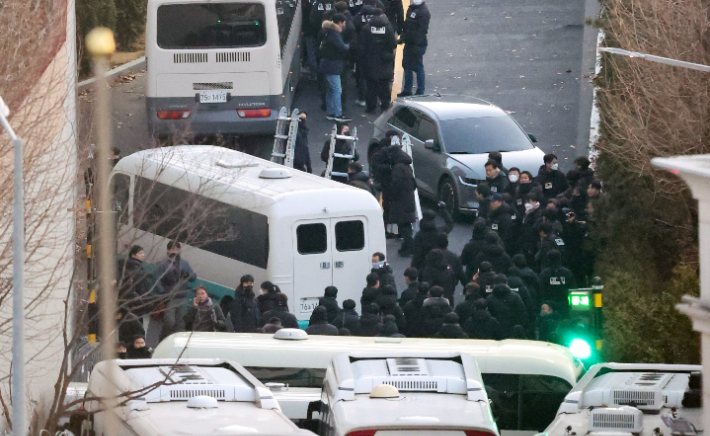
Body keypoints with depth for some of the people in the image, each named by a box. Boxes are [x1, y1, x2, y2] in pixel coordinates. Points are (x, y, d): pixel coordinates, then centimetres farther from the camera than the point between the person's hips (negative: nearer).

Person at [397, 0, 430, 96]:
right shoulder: (411, 8, 12)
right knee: (407, 66, 15)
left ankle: (420, 92, 6)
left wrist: (417, 45, -24)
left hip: (417, 45, -9)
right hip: (408, 43, 9)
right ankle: (407, 90, 25)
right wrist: (402, 38, 15)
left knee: (418, 68, -2)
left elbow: (422, 30, -21)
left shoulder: (424, 12, -16)